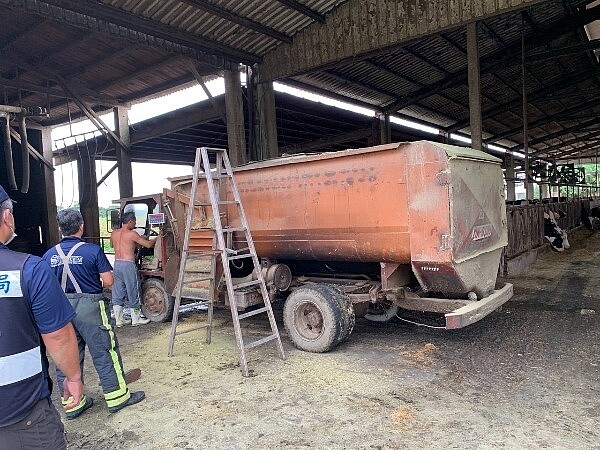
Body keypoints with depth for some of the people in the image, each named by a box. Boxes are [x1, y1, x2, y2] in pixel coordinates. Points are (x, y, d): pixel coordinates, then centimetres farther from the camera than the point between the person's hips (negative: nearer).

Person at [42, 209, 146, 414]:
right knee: (104, 352, 4)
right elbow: (108, 281, -11)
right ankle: (117, 397, 13)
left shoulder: (49, 255, 1)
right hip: (89, 306, -5)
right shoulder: (93, 250, -11)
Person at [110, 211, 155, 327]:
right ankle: (136, 319, 13)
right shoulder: (132, 234, -8)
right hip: (128, 264, -6)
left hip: (117, 264, 6)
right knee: (133, 292, 4)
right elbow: (148, 244, -5)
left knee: (118, 292, 11)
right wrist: (157, 239, 14)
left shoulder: (114, 233, 10)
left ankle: (119, 319, 15)